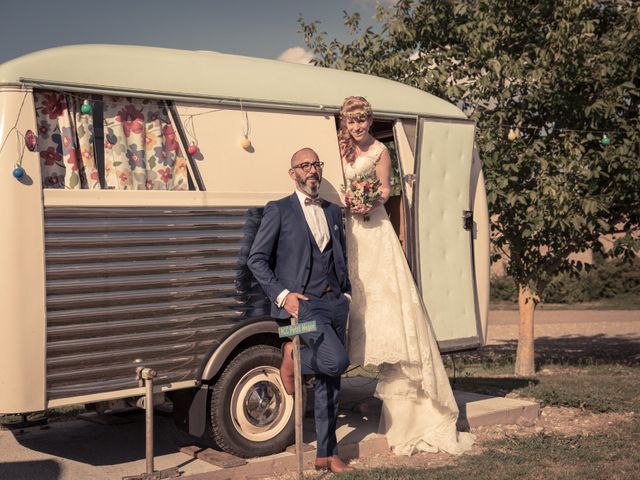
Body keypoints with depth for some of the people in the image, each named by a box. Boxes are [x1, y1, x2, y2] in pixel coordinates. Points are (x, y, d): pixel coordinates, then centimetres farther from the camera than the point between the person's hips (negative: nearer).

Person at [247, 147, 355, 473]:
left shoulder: (333, 211, 17)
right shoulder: (278, 210, 0)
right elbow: (256, 259, -4)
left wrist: (346, 294, 10)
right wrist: (281, 294, -13)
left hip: (334, 303, 6)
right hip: (301, 303, -6)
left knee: (329, 383, 8)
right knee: (337, 360, -24)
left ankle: (327, 455, 18)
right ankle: (292, 358, 6)